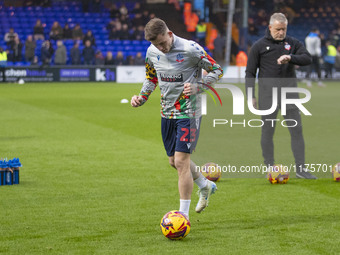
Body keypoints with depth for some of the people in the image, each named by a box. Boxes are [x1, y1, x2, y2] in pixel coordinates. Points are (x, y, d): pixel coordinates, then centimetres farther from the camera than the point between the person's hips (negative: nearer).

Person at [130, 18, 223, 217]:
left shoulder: (190, 49, -18)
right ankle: (206, 186, 43)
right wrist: (141, 98, 1)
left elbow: (217, 70, -9)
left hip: (188, 112, -7)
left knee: (181, 160, -13)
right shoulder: (152, 52, 0)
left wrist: (197, 87, -24)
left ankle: (184, 214, -5)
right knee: (174, 161, 15)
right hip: (167, 113, 7)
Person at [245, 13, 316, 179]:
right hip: (268, 95, -2)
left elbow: (307, 58, -6)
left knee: (296, 129, -2)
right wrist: (251, 96, -3)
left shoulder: (292, 43, 8)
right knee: (267, 131, 2)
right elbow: (250, 72, 3)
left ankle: (300, 169, 2)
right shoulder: (259, 46, 1)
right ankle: (269, 167, 12)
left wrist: (290, 57, -24)